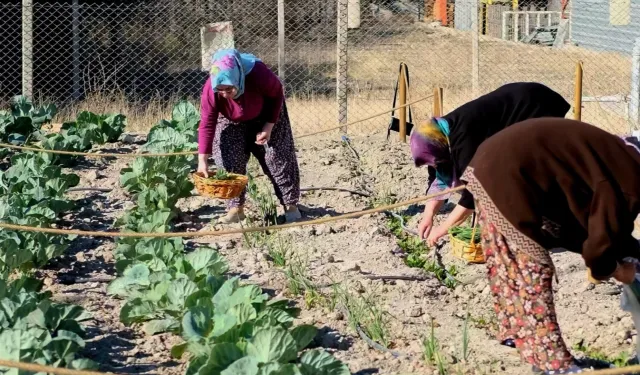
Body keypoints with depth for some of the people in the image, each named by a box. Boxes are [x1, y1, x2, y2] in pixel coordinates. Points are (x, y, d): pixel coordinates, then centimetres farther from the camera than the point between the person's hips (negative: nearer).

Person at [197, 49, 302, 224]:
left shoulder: (259, 74, -41)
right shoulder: (210, 90, -37)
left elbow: (277, 93, -19)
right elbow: (207, 125, -30)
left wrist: (270, 126, -23)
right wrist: (202, 160, -33)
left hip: (265, 116, -1)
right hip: (232, 122, 1)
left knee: (279, 158, -3)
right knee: (229, 161, -10)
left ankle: (291, 204, 7)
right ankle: (236, 208, -2)